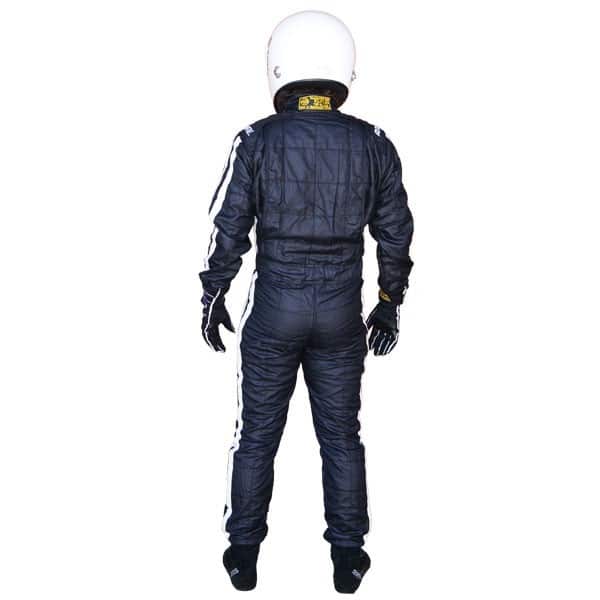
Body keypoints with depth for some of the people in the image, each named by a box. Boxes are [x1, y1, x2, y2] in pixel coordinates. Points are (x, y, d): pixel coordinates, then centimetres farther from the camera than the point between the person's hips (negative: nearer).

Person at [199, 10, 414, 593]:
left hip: (274, 310, -1)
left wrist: (212, 298, 5)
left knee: (257, 433, 13)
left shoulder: (257, 141, -10)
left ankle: (244, 556, 25)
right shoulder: (373, 144, -3)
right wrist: (389, 305, 12)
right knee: (340, 435, 15)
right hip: (340, 312, 2)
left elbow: (228, 231, -8)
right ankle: (347, 558, 24)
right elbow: (395, 235, 0)